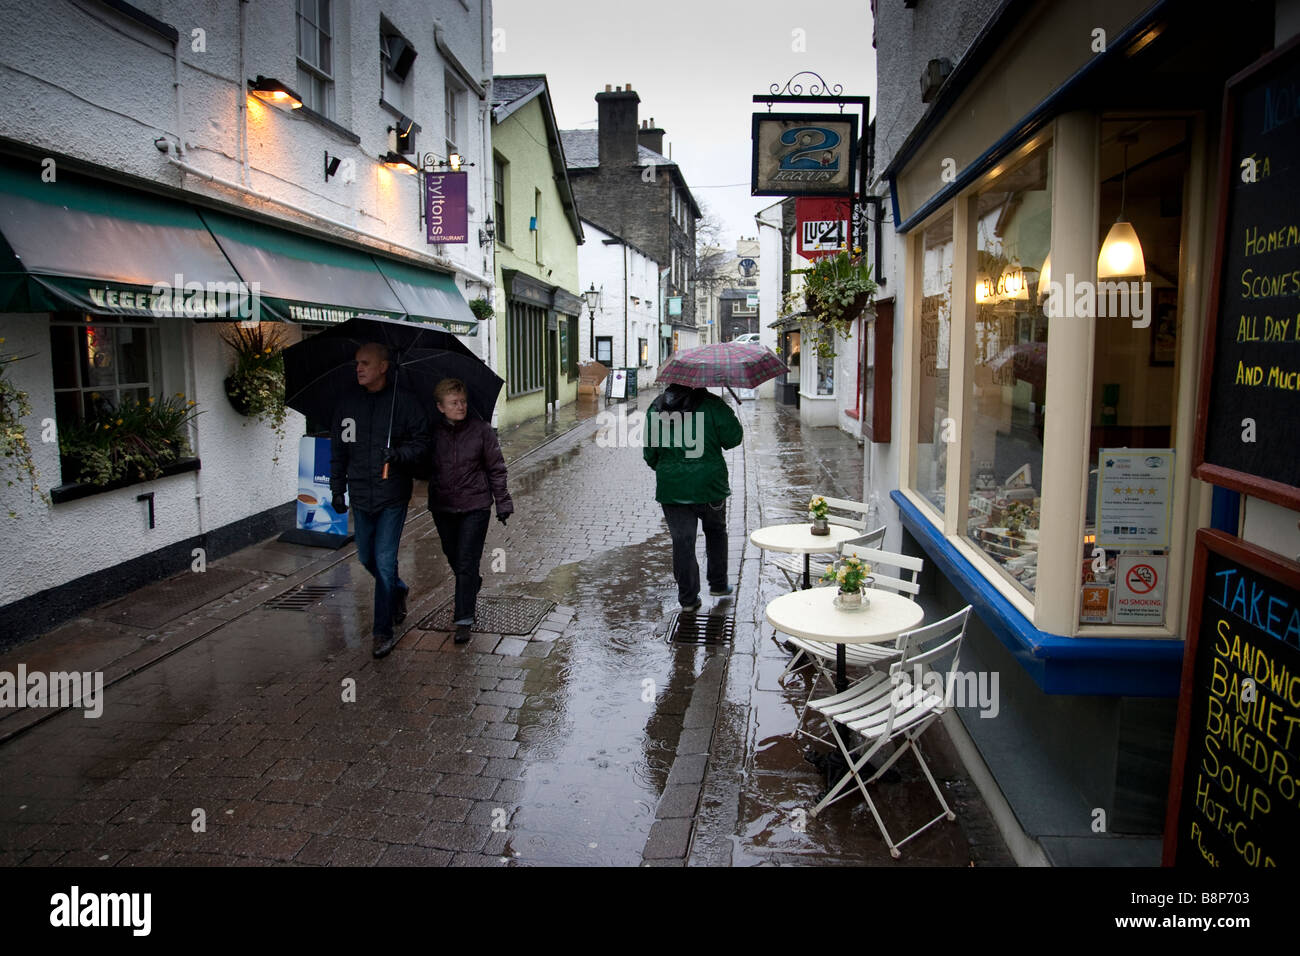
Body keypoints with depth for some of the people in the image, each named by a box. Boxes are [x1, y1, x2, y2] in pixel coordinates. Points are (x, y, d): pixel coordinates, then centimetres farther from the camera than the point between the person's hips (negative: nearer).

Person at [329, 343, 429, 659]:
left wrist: (401, 453, -23)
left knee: (385, 562, -5)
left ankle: (383, 631, 6)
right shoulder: (347, 402, 5)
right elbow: (338, 449, 12)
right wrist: (337, 489, 10)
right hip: (360, 496, 5)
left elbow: (422, 441, -3)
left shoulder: (404, 402, -7)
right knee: (366, 558, 16)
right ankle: (399, 591, 45)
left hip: (392, 496, -5)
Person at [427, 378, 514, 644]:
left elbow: (496, 468, -1)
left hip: (475, 505, -3)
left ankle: (464, 620, 0)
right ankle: (474, 586, 49)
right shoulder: (432, 431, -5)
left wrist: (503, 502, -1)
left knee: (467, 563, -7)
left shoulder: (481, 429, -8)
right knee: (453, 558, 18)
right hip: (442, 506, 3)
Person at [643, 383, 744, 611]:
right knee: (716, 531, 23)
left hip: (671, 488, 1)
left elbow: (649, 452, 5)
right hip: (709, 484, -1)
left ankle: (688, 598, 10)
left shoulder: (656, 408, 2)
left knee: (682, 541, 7)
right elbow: (733, 437, -5)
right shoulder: (711, 404, -8)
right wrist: (730, 415, 15)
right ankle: (718, 584, 29)